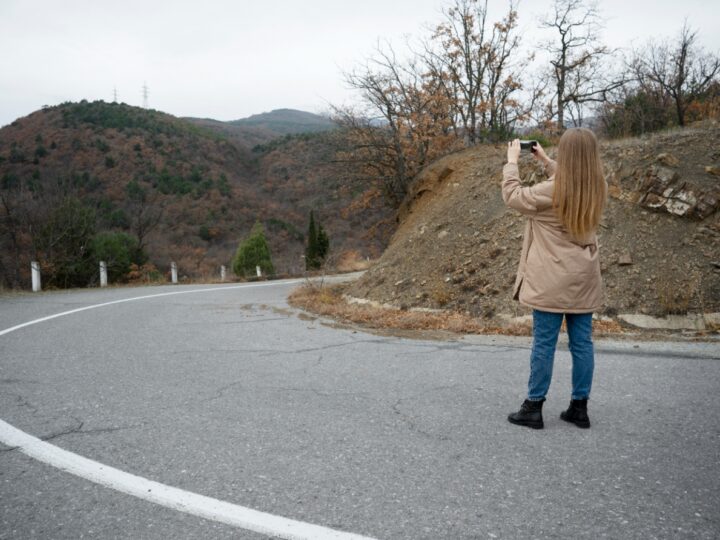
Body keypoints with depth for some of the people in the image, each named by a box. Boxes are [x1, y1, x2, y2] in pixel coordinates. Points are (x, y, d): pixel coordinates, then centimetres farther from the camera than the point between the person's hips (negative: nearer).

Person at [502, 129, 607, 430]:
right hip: (583, 280, 6)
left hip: (552, 281, -6)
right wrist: (545, 161, 24)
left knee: (544, 343, 1)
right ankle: (579, 407, 18)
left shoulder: (551, 192, -17)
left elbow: (512, 196, -3)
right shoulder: (597, 189, 2)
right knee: (582, 343, 9)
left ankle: (533, 407, 10)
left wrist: (512, 161, 7)